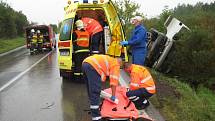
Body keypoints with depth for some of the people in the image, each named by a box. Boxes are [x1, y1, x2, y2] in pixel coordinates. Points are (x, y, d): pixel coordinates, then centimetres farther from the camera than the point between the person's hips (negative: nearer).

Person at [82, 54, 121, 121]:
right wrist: (113, 96, 7)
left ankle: (94, 109, 35)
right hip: (92, 66, -9)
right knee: (95, 93, -7)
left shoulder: (109, 60, 35)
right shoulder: (116, 64, 11)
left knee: (91, 91, 21)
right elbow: (114, 80, 4)